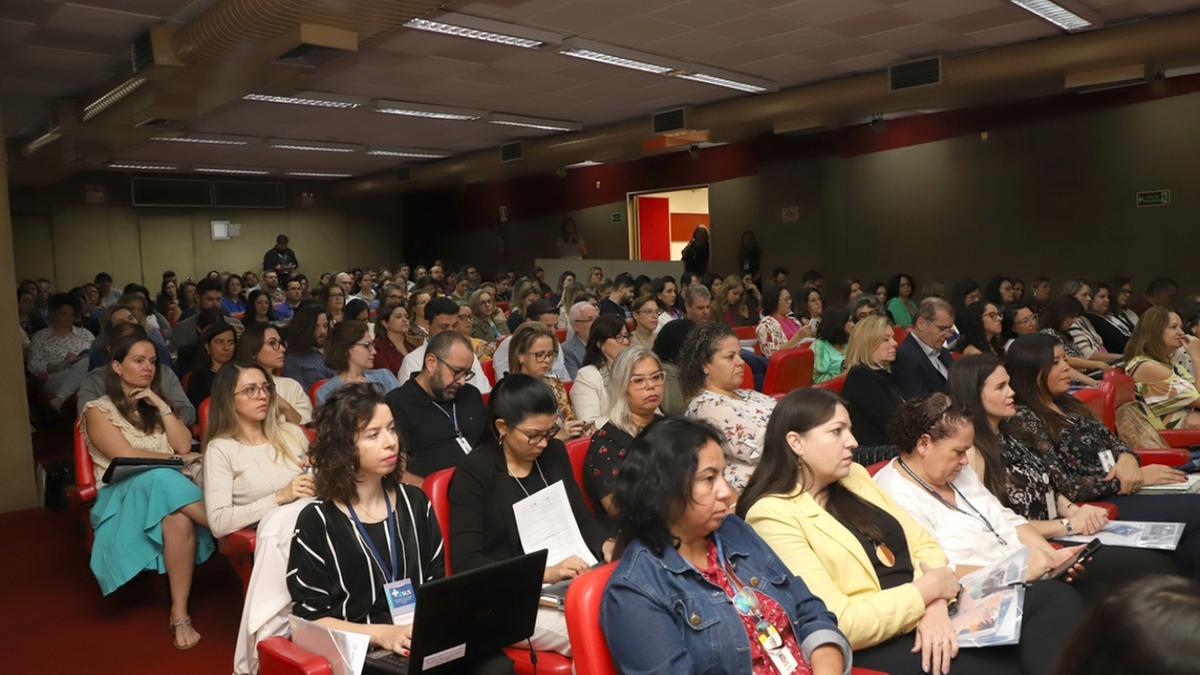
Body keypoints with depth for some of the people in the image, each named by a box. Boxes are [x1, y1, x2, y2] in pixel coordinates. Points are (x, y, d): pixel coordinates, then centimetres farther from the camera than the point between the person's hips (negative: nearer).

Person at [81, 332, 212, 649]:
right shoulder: (98, 409, 6)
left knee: (179, 521, -36)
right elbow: (126, 456, -7)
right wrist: (176, 460, -1)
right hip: (125, 493, -3)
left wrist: (161, 406, 3)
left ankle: (180, 614, -38)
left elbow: (184, 445, 7)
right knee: (162, 479, -41)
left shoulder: (154, 406, 21)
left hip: (169, 486, 3)